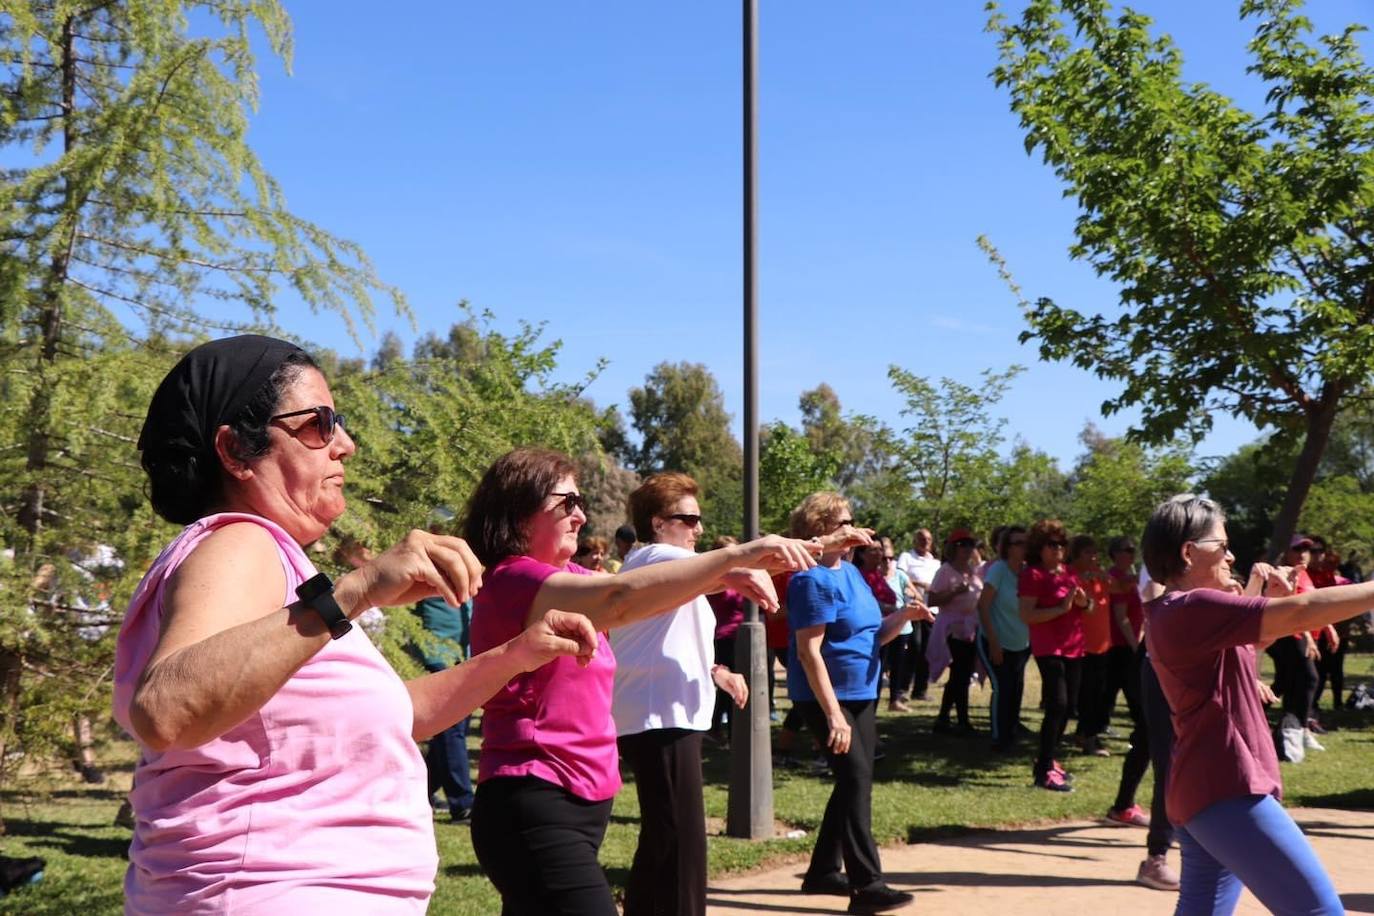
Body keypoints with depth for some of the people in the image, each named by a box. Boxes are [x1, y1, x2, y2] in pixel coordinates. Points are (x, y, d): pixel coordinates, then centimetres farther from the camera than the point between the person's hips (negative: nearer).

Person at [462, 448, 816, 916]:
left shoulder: (563, 579, 15)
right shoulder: (513, 579, -16)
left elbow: (630, 599, 7)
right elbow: (623, 597, -28)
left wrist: (724, 576, -8)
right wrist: (736, 555, -30)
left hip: (576, 806, 10)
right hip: (534, 811, -10)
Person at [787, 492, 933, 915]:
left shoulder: (851, 572, 11)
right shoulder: (813, 580, -16)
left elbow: (875, 635, 15)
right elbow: (809, 652, -21)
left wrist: (905, 614, -6)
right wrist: (833, 713, -26)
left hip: (861, 695, 9)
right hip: (828, 697, -9)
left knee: (854, 782, 12)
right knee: (857, 781, -12)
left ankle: (823, 871, 23)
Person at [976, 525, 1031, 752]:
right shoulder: (998, 569, -16)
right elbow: (983, 606, -17)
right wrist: (993, 642, -19)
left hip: (1021, 645, 5)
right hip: (996, 643, -5)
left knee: (1016, 690, 12)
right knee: (1002, 688, -8)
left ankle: (1012, 733, 30)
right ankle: (999, 739, 5)